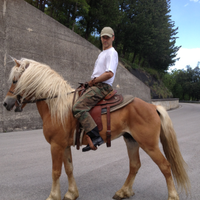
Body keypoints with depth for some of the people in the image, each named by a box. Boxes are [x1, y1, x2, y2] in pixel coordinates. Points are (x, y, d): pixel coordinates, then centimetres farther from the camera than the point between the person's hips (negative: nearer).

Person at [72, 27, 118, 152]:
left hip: (101, 86, -11)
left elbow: (109, 73, -21)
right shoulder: (102, 53, 26)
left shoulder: (112, 53, -6)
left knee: (78, 107, -25)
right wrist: (92, 82, 10)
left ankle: (96, 137, -29)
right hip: (96, 86, 11)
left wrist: (93, 81, -14)